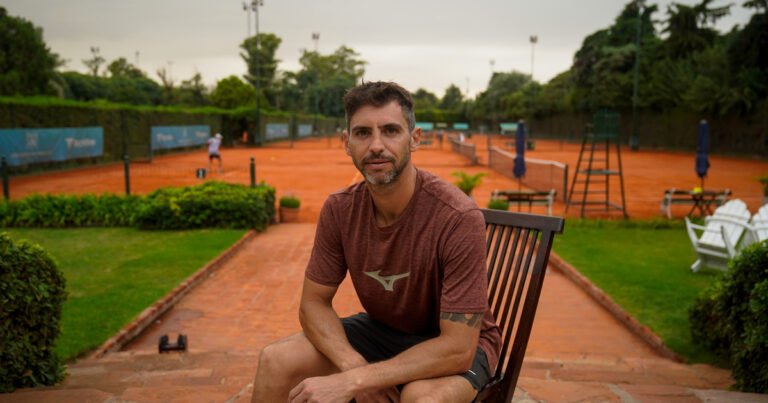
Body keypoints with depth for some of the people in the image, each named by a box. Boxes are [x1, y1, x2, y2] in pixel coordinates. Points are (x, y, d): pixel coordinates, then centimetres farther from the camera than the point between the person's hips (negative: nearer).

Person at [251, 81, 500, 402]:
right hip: (381, 330, 5)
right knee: (275, 360, -14)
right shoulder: (339, 209, -13)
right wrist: (354, 366, -25)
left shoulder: (459, 218, -30)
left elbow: (458, 348, -29)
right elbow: (313, 302, -5)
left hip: (459, 344, -4)